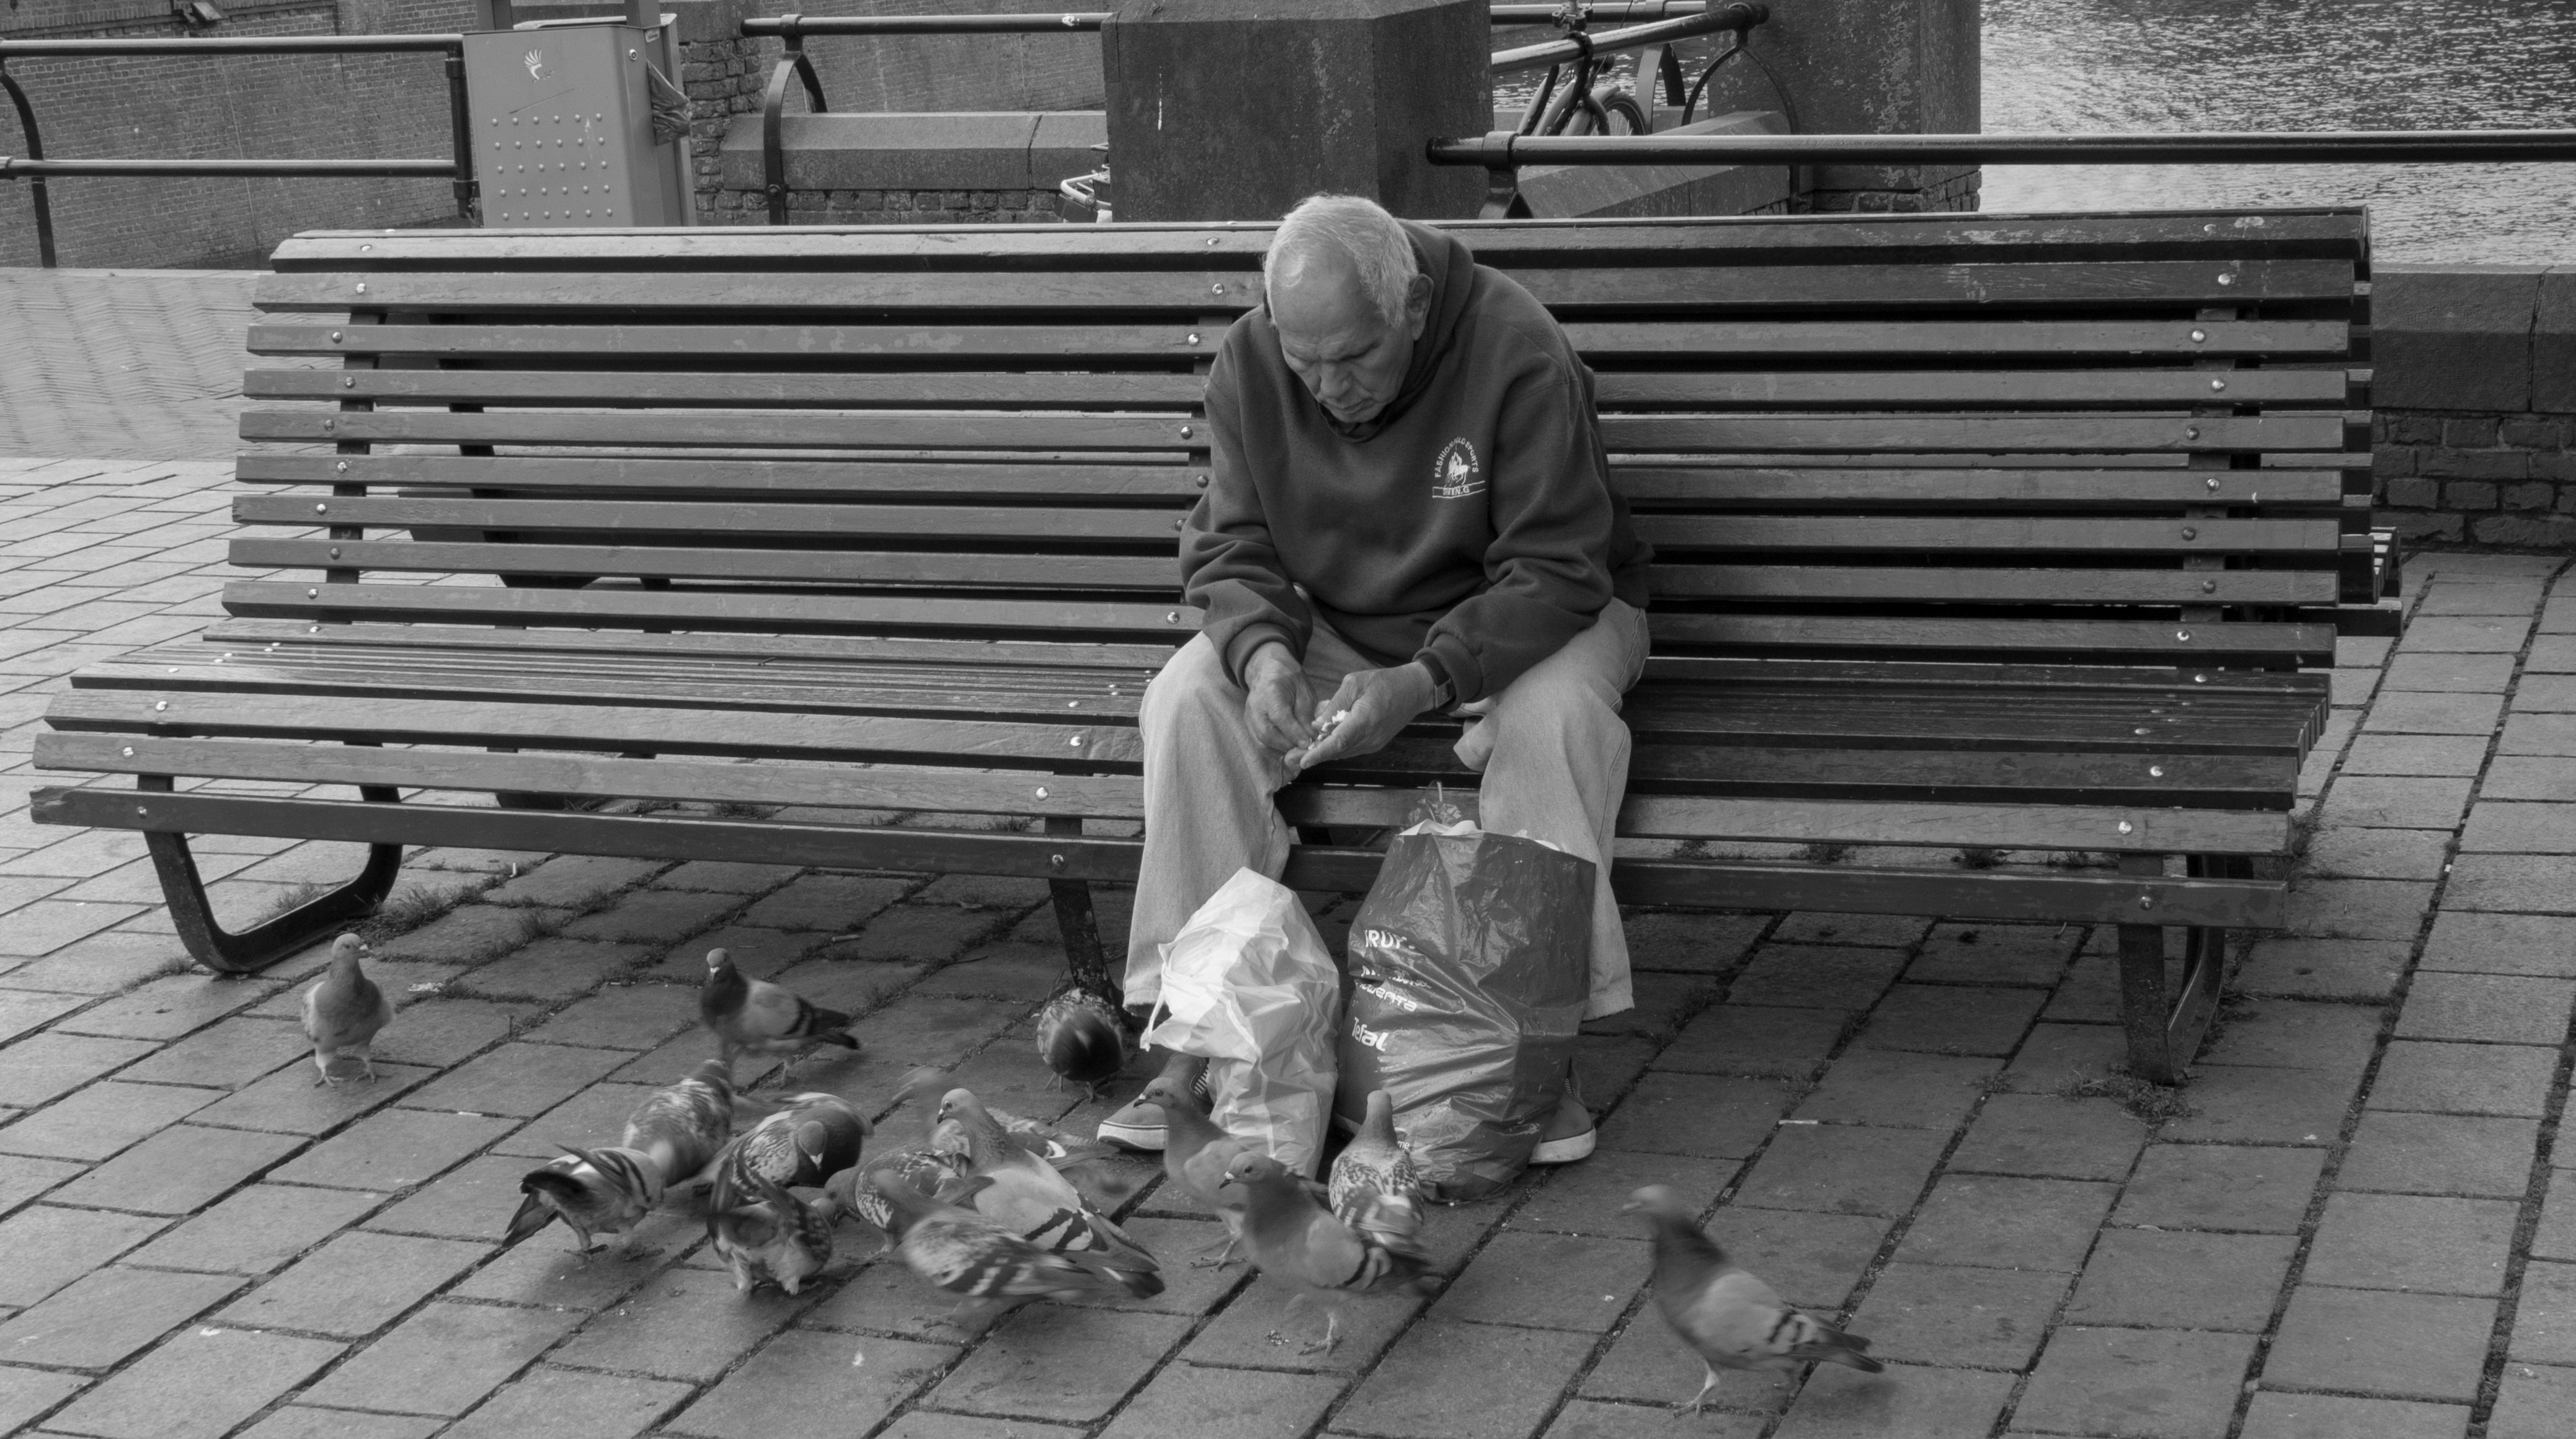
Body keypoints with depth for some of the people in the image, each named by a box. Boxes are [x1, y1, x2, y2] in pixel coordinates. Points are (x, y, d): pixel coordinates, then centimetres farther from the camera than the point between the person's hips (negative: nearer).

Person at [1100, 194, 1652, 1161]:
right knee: (1188, 700, -23)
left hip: (1513, 627, -3)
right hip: (1329, 631, 4)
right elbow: (1229, 552, -4)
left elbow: (1557, 571, -25)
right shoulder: (1247, 366, -10)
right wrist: (1262, 649, -27)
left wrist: (1425, 681, -38)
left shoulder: (1518, 355, -25)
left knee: (1552, 711, -37)